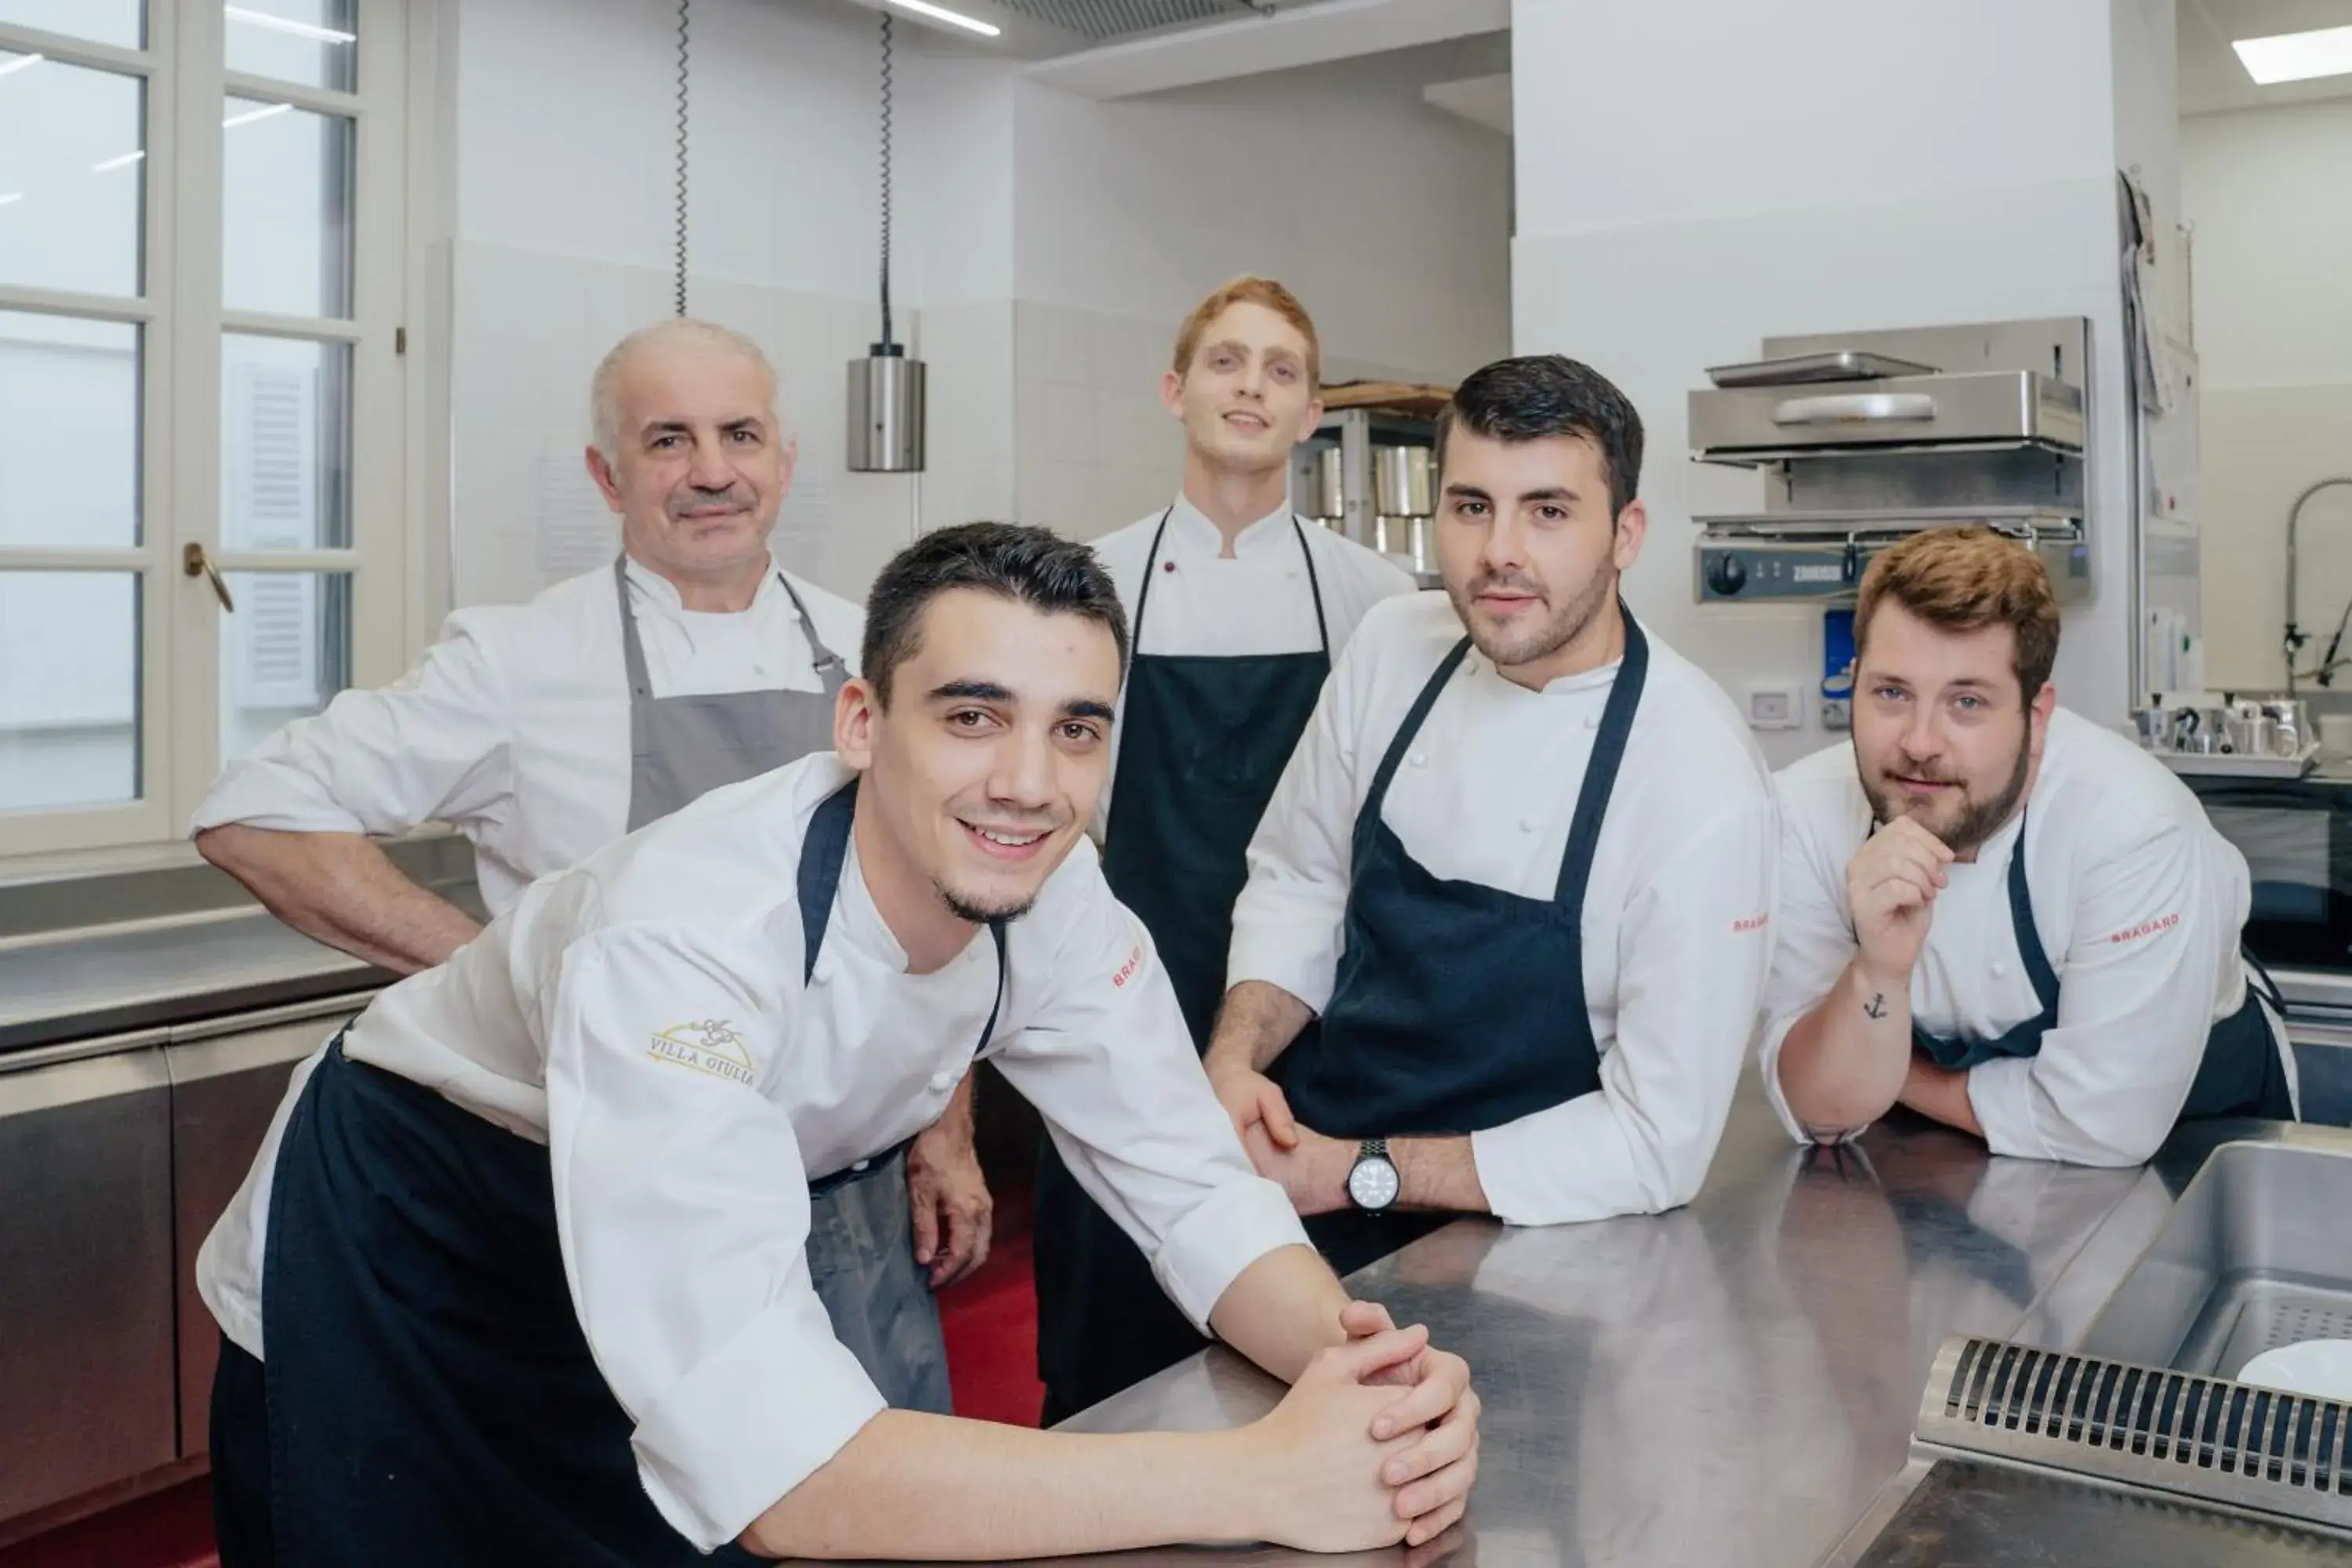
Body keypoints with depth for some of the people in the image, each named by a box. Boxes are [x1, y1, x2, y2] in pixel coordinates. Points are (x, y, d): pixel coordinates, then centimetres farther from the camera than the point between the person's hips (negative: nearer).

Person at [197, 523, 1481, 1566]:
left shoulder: (1058, 903, -19)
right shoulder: (681, 943, -40)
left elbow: (1195, 1193, -15)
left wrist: (1354, 1364, -36)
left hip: (689, 1261, 5)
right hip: (395, 1279, -5)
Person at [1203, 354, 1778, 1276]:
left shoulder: (1703, 790, -20)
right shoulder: (1391, 647, -5)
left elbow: (1660, 1141, -17)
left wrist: (1357, 1173, -17)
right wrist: (1234, 1060, -11)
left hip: (1517, 1256, -3)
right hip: (1305, 1163, 4)